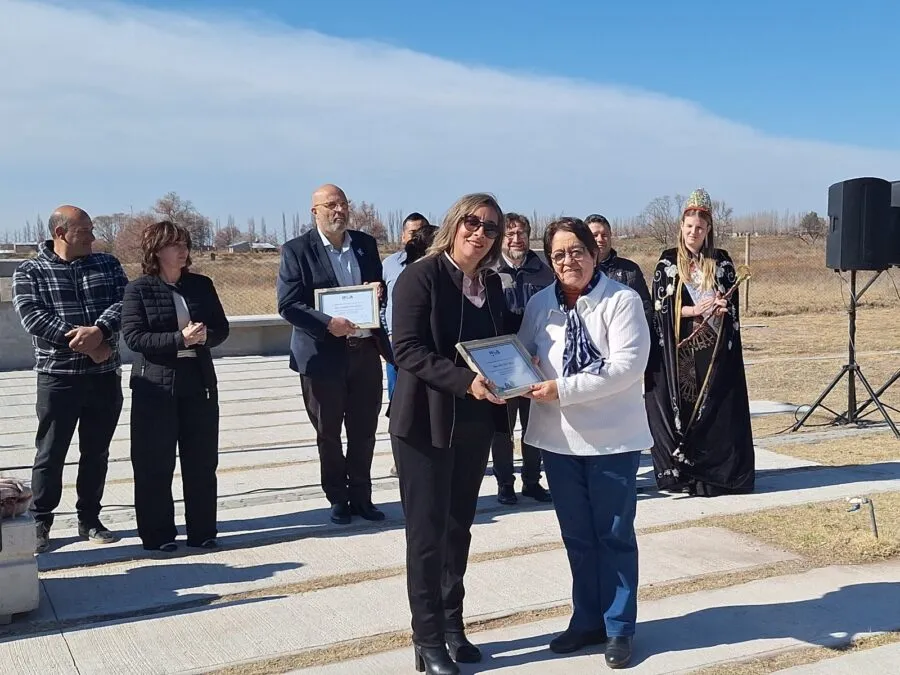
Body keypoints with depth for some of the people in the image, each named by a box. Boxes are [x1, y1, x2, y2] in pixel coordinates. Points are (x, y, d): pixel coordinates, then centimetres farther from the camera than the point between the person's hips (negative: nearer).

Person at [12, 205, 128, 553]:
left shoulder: (107, 264, 8)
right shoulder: (29, 272, 0)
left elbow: (123, 303, -5)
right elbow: (32, 317, -13)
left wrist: (99, 331, -24)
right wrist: (83, 341, -20)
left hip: (105, 375, 3)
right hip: (58, 376, -3)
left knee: (96, 452, 11)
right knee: (51, 454, 4)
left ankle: (89, 519, 24)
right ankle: (40, 522, 17)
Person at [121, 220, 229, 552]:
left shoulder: (202, 285, 9)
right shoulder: (139, 289, -3)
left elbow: (221, 328, 9)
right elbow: (133, 336, -12)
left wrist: (205, 336, -14)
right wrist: (180, 339, -22)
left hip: (199, 382, 4)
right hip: (155, 386, -4)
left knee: (202, 462, 8)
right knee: (155, 465, 3)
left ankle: (202, 531, 20)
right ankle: (157, 535, 14)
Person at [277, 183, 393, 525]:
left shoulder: (366, 243, 8)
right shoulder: (297, 250, -6)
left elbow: (380, 289, 17)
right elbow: (288, 305, -12)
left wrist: (378, 291, -7)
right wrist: (328, 323, -25)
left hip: (366, 350, 4)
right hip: (324, 353, -4)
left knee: (364, 431, 12)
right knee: (328, 434, 10)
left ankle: (361, 497, 26)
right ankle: (338, 499, 25)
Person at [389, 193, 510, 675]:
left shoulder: (492, 285, 9)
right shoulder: (421, 276, -11)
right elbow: (407, 350, -19)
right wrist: (466, 381, -28)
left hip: (476, 424, 6)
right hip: (426, 423, -6)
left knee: (458, 529, 14)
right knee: (427, 534, 2)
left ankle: (453, 628, 26)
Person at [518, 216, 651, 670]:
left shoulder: (622, 300, -11)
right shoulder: (539, 305, 4)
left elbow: (628, 365, -20)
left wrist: (564, 389, -24)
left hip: (612, 438, -4)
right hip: (558, 437, 5)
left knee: (614, 534, 8)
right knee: (576, 535, 16)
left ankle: (619, 629, 22)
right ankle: (587, 620, 31)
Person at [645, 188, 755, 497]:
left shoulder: (721, 261, 8)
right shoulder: (668, 262, 4)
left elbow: (732, 306, 9)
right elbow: (660, 307, -2)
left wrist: (722, 307, -15)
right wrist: (696, 309, -15)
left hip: (714, 350, 1)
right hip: (679, 350, -1)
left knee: (716, 408, -1)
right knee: (680, 408, -1)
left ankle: (717, 472, 6)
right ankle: (680, 472, 7)